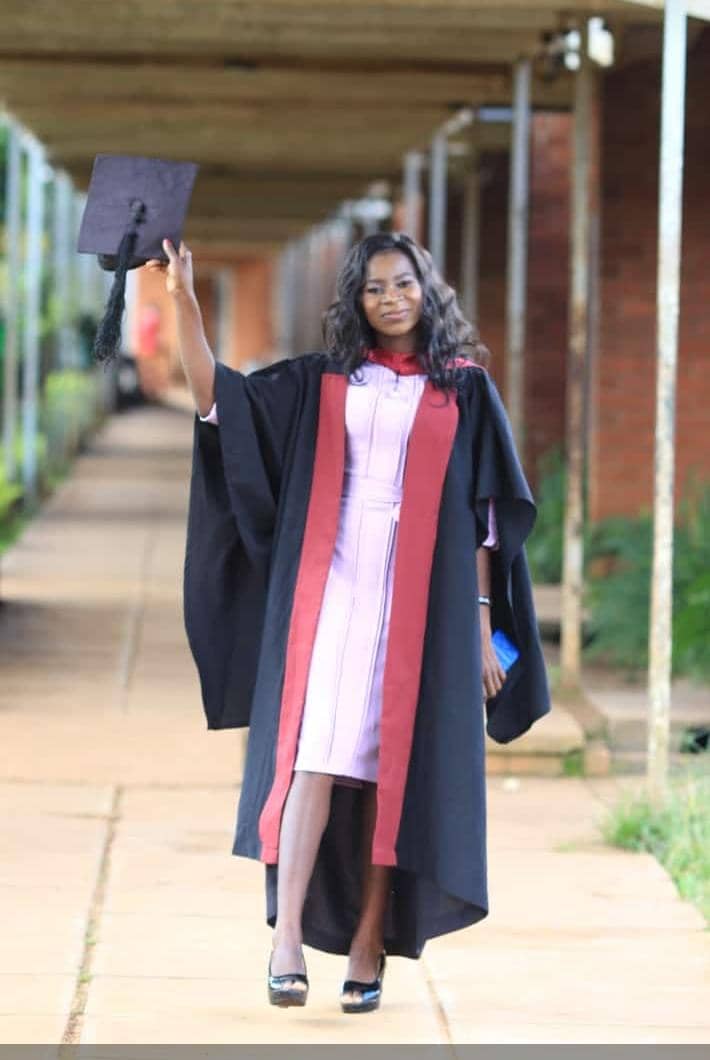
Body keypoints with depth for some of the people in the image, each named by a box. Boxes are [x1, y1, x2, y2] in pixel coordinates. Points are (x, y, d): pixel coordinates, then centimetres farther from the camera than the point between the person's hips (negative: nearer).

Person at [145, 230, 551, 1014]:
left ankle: (367, 947, 2)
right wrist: (184, 302, -8)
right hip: (331, 588, 0)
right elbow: (217, 399, 3)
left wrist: (481, 619, 0)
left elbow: (485, 515, 6)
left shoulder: (463, 390, 8)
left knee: (392, 766, -2)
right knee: (315, 751, -13)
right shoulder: (320, 382, 11)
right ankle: (287, 937, -20)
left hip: (421, 597, 0)